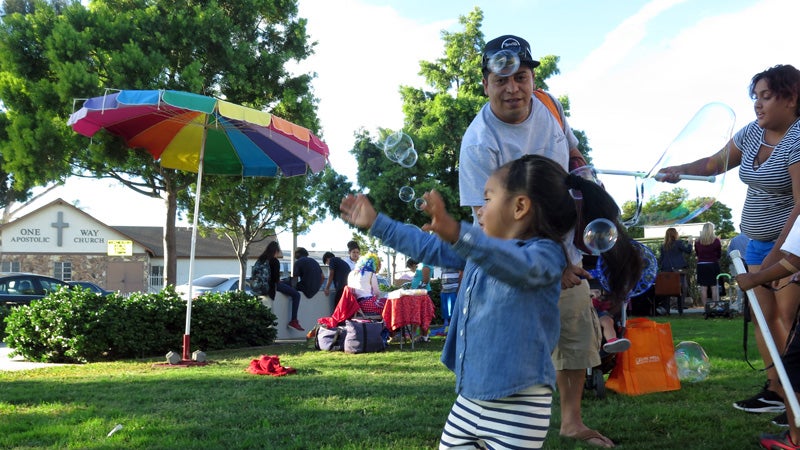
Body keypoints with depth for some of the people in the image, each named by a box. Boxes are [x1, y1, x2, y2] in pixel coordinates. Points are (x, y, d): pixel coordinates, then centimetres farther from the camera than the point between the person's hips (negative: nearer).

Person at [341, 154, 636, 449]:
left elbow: (518, 265, -37)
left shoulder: (545, 254, -15)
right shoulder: (482, 249, 12)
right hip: (471, 394, 9)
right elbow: (428, 247, 21)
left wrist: (457, 234, -53)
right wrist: (376, 223, 24)